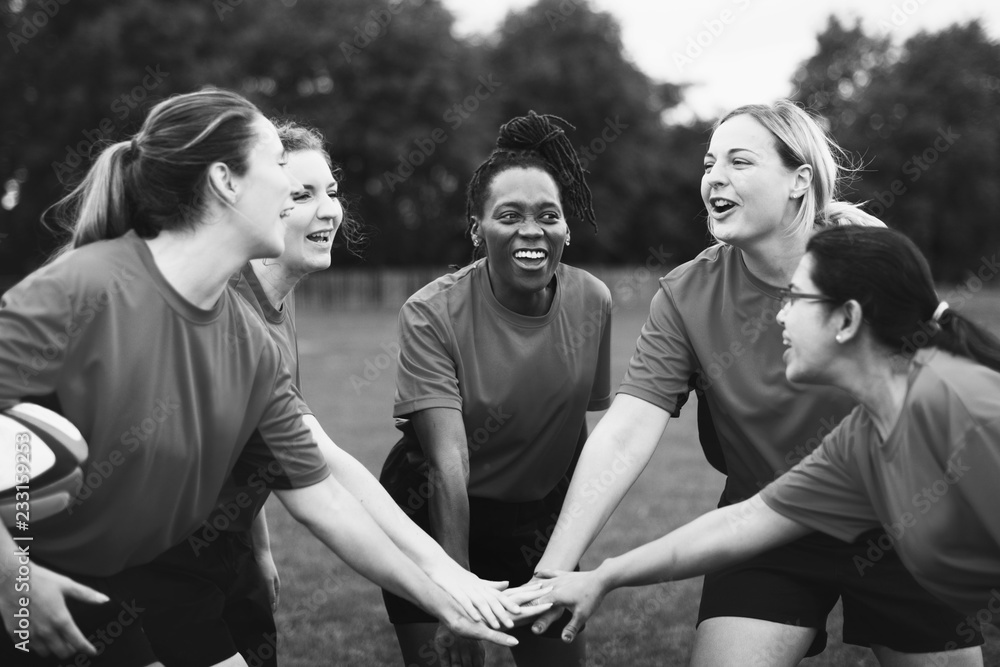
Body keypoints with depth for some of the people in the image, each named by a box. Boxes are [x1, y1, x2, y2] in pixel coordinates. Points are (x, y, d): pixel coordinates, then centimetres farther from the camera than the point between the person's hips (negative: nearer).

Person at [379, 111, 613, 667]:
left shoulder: (592, 302, -9)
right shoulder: (432, 313, -20)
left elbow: (577, 423, 2)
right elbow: (449, 464, -27)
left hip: (536, 516, 3)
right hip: (434, 517, -3)